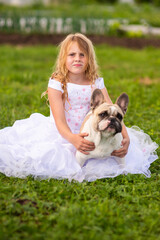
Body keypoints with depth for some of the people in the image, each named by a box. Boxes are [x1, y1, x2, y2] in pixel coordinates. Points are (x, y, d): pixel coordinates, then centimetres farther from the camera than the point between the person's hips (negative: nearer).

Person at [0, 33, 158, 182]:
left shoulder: (96, 84, -1)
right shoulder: (56, 84, -11)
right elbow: (60, 121, -20)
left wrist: (125, 138, -28)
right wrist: (73, 139, -42)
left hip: (86, 135, 3)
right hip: (62, 135, -3)